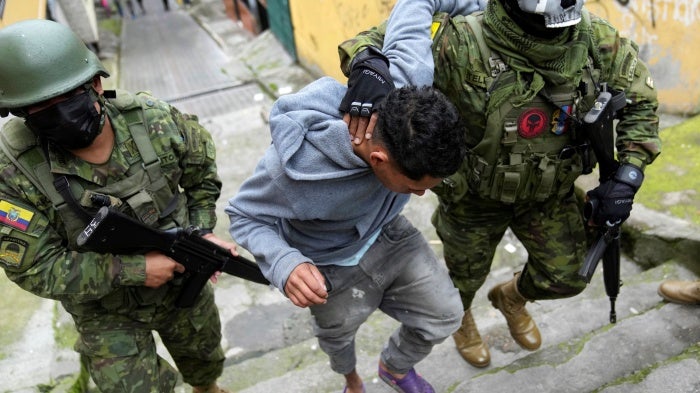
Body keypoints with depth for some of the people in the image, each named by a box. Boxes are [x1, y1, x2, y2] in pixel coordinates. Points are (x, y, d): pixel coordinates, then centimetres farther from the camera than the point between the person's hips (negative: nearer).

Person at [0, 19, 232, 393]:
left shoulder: (153, 120, -22)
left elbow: (202, 166, -2)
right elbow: (34, 269, -22)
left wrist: (202, 232, -9)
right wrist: (133, 269, -28)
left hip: (184, 280, 3)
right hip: (107, 311, -2)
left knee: (205, 358, 27)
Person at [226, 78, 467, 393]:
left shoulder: (404, 112, -32)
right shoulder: (295, 165, -42)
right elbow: (243, 215, -23)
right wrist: (285, 263, -40)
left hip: (387, 235, 3)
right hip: (333, 265, -3)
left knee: (446, 316, 7)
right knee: (338, 335, 25)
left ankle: (394, 367, 42)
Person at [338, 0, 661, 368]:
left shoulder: (594, 38, -18)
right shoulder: (464, 44, -34)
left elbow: (640, 95, -2)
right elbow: (373, 40, -30)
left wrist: (627, 175, -13)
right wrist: (368, 65, -56)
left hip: (551, 190, 4)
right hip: (474, 194, -3)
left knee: (567, 278, 15)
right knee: (466, 276, 21)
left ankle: (511, 297, 51)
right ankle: (460, 319, 60)